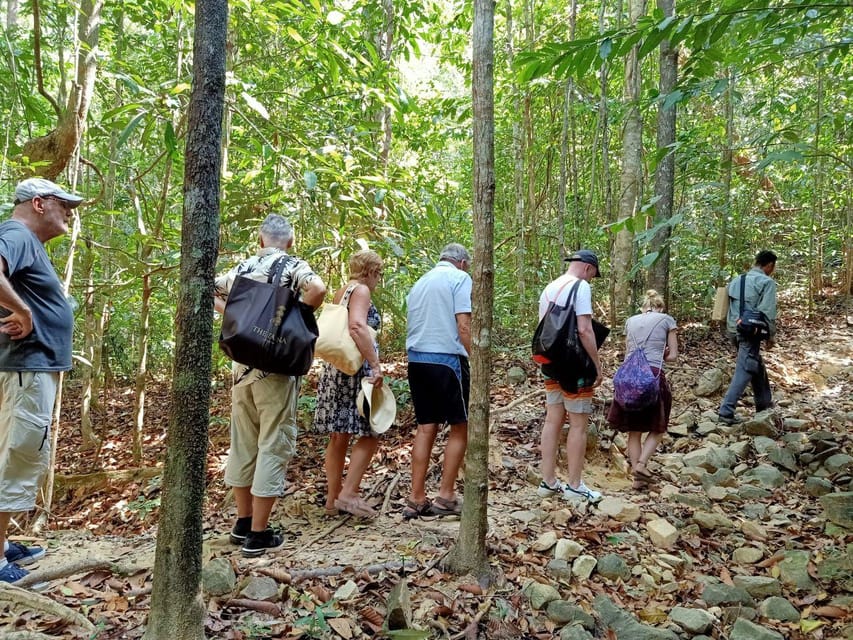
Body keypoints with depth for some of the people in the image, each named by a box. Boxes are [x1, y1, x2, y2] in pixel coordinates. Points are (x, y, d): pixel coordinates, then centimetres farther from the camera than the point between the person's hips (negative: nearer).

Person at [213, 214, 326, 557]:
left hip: (241, 366, 6)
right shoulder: (293, 265, -5)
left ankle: (243, 522, 27)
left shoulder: (242, 268, 11)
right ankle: (258, 534, 5)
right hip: (276, 368, -6)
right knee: (273, 446, 1)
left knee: (243, 442, 16)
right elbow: (317, 289, -25)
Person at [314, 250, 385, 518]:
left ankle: (332, 498, 17)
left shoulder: (340, 292, 18)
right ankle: (348, 493, -6)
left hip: (335, 368, 9)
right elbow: (357, 326, -24)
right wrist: (376, 365, -25)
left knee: (339, 436, 12)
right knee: (370, 433, -2)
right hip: (356, 368, -9)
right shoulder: (361, 290, -8)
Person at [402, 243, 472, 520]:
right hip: (446, 359, -7)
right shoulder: (460, 278, -3)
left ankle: (417, 499, 11)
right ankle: (446, 496, 7)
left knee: (425, 428, 10)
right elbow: (463, 325, -12)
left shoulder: (420, 282, 19)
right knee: (460, 427, 6)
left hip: (416, 359, 7)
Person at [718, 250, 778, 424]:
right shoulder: (767, 282, -8)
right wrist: (771, 335, -4)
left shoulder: (737, 280, 15)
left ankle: (764, 403, 35)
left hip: (733, 330, 8)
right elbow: (768, 312, -13)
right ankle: (726, 411, -12)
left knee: (758, 365, 23)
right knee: (745, 370, -7)